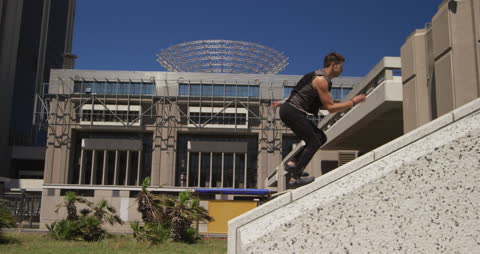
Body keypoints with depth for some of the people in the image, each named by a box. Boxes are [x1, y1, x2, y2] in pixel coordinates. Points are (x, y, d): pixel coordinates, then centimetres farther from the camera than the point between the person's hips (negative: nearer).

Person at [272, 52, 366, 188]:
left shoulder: (321, 77, 18)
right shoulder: (321, 80, -14)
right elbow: (330, 108, -15)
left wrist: (283, 102, 33)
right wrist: (353, 102, -10)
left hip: (289, 109, 10)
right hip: (292, 111, -10)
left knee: (321, 137, 10)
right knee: (314, 142, -12)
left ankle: (293, 163, 6)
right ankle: (294, 178, -14)